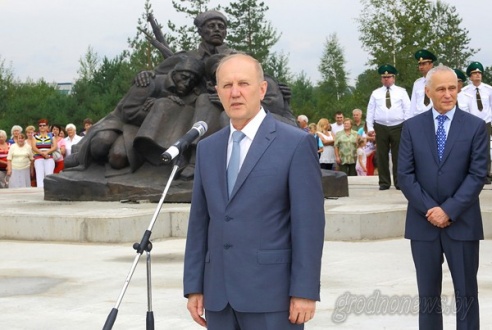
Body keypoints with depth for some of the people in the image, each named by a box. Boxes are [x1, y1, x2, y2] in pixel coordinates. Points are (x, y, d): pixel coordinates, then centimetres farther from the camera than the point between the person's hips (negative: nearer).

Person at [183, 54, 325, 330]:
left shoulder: (296, 144, -4)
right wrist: (194, 286, 9)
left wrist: (305, 292, -12)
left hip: (272, 293, -5)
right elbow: (200, 220, 14)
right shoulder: (208, 148, 13)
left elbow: (309, 222, -8)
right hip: (218, 294, 5)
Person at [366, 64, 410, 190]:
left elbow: (407, 110, 3)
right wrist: (370, 127, 0)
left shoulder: (401, 92, 7)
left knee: (398, 156, 1)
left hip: (398, 127, -1)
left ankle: (399, 182, 6)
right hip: (381, 127, 1)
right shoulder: (376, 93, 11)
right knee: (382, 156, 2)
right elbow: (370, 111, 8)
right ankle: (384, 182, 8)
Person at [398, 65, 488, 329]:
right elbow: (405, 175, -1)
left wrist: (449, 210, -14)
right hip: (423, 222, 1)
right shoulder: (412, 127, 4)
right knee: (428, 295, 8)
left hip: (462, 223, -1)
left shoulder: (476, 126, 1)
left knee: (466, 295, 5)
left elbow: (477, 175, -6)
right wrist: (430, 210, -11)